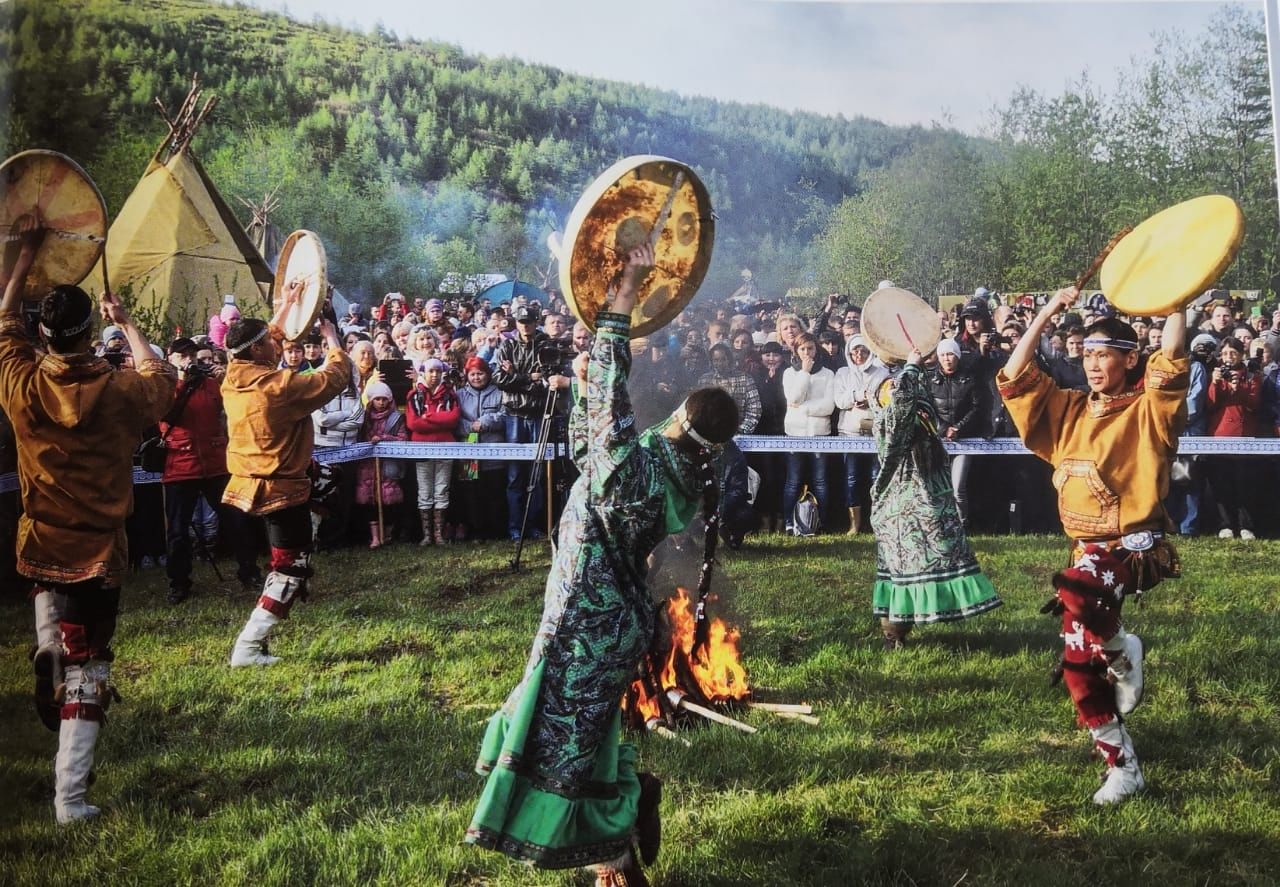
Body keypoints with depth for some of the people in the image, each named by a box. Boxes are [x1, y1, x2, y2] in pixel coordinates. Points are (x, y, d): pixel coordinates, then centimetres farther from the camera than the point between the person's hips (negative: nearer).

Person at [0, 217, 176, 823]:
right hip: (97, 551, -2)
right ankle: (70, 795, -1)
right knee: (86, 667, 1)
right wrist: (127, 325, 17)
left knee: (55, 642, 35)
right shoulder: (118, 393, -13)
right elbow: (163, 380, 11)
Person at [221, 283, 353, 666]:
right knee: (291, 569, 0)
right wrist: (331, 337, 1)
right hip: (280, 488, -9)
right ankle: (248, 648, -6)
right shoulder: (278, 386, -23)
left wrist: (286, 305, 23)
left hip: (251, 482, 9)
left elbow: (267, 338, 20)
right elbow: (335, 376, -14)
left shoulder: (233, 380, 0)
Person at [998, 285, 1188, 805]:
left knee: (1075, 592, -39)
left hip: (1138, 548, -7)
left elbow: (1172, 355, -20)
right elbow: (1014, 379, 8)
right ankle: (1123, 768, 23)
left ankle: (1121, 653, -7)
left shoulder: (1148, 411, -4)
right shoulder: (1070, 412, 12)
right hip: (1089, 552, 7)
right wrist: (1048, 313, 6)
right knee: (1080, 670, 6)